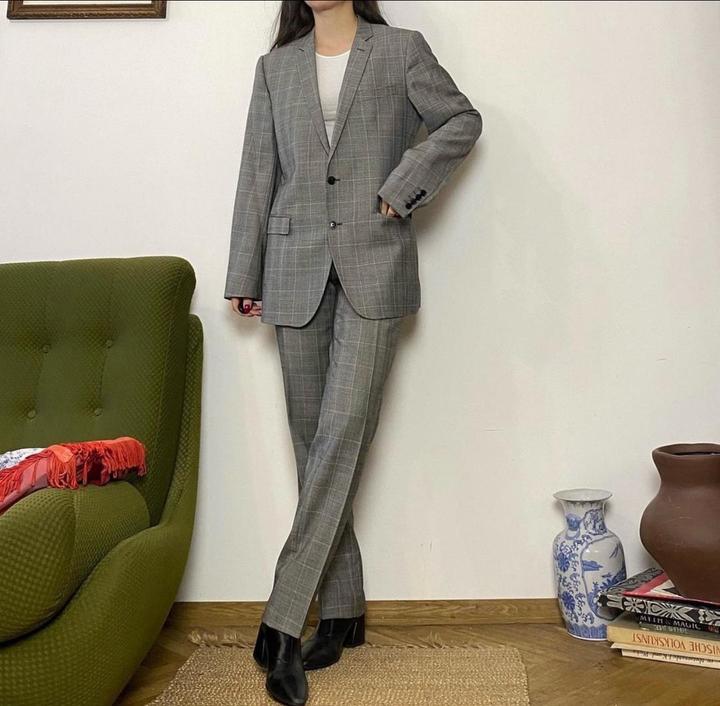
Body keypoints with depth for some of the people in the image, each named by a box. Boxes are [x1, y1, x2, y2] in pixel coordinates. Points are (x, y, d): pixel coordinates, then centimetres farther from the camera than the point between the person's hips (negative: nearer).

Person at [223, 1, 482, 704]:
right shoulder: (274, 67, 17)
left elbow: (463, 120, 12)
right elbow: (257, 173, 12)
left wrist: (405, 183, -4)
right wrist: (245, 274, 7)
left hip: (374, 269, -3)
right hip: (296, 272, 3)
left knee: (341, 434, -13)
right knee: (314, 441, 3)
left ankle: (283, 621, -8)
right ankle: (342, 612, 16)